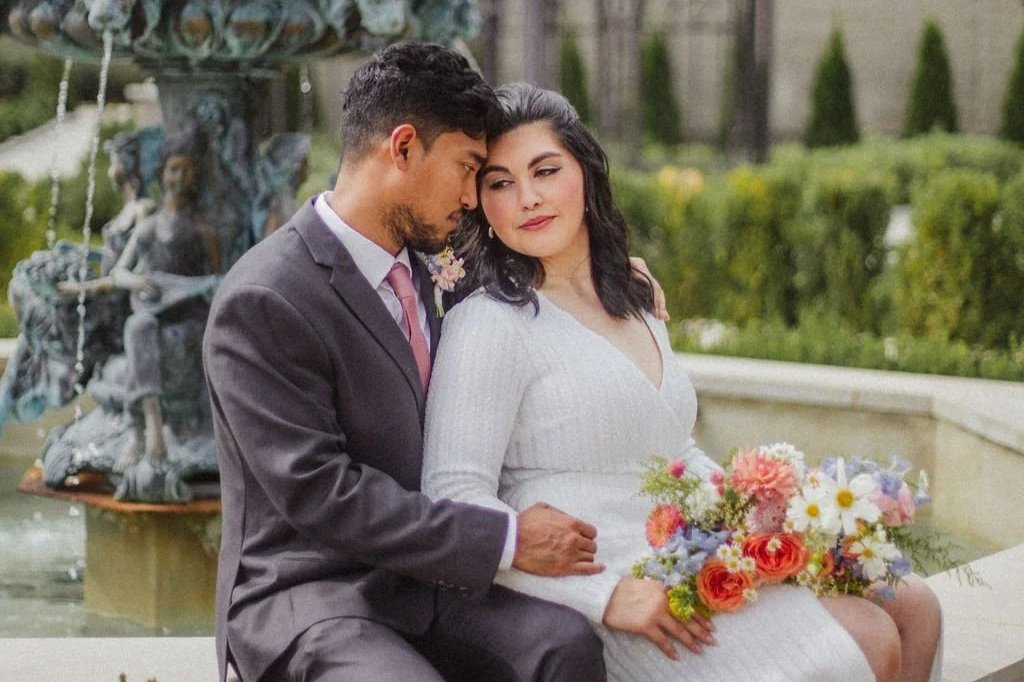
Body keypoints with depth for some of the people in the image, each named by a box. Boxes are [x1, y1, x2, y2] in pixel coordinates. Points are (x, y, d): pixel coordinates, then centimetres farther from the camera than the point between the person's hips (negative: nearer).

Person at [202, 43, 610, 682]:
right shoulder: (262, 301, -13)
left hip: (419, 584, 7)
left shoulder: (418, 275, 15)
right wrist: (506, 540, -19)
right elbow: (318, 491, -19)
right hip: (307, 600, -7)